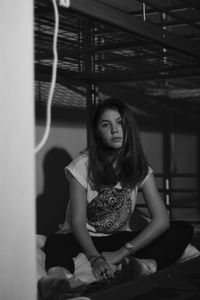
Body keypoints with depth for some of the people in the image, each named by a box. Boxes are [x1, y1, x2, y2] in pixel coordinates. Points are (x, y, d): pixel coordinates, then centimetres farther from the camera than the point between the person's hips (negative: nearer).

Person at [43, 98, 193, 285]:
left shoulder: (139, 167, -1)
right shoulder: (83, 164, -9)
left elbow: (161, 219, -11)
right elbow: (77, 221, -15)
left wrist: (122, 253, -23)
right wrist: (96, 259, -33)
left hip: (119, 240, 3)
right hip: (84, 240, -3)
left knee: (184, 230, -19)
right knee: (56, 242, -38)